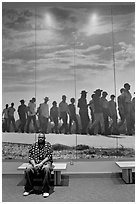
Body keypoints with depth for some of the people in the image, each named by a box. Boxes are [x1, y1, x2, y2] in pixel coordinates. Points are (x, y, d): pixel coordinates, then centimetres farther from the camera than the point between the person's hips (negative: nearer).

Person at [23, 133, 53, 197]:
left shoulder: (48, 145, 4)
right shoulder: (33, 145, 10)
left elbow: (48, 157, -5)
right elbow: (30, 156, 3)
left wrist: (41, 164, -19)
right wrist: (34, 165, -15)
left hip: (45, 162, -2)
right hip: (34, 162, 2)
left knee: (47, 169, -35)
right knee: (28, 170, -27)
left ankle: (45, 190, -23)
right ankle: (28, 189, -6)